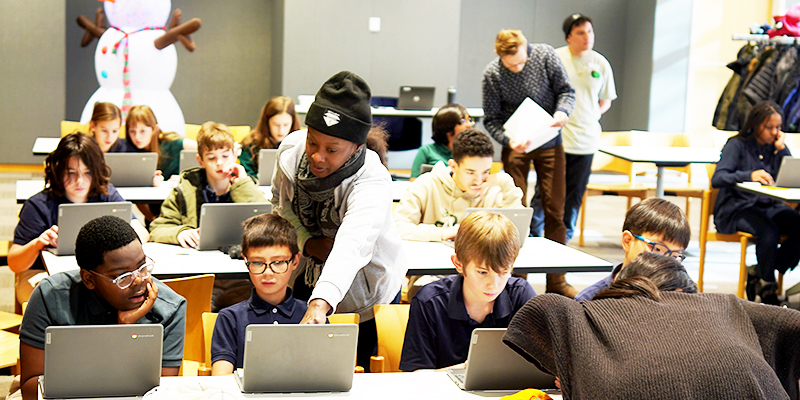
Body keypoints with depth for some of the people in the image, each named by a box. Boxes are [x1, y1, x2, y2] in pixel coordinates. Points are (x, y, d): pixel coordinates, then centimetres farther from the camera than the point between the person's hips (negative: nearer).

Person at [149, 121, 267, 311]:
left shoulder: (246, 187, 13)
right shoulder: (186, 190, 12)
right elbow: (157, 230, 8)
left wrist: (242, 184, -2)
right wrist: (179, 233, -14)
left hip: (240, 280, 1)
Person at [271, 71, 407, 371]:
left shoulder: (372, 182, -37)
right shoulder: (291, 149, -20)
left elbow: (351, 246, -54)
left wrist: (320, 304, -70)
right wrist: (307, 242, -20)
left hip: (364, 288, -4)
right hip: (304, 279, 4)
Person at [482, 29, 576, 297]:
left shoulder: (545, 55, -11)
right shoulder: (492, 74, -12)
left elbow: (566, 91, -2)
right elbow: (491, 119, -7)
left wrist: (562, 112, -23)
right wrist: (508, 140, -25)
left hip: (549, 144, 1)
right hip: (516, 147, -1)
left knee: (555, 209, 2)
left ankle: (557, 282, 11)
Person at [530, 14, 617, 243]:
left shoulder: (601, 64, 9)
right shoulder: (555, 58, -3)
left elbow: (605, 100, 19)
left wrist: (594, 115, 3)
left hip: (586, 140, 4)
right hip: (556, 137, -4)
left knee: (575, 194, 8)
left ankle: (564, 240, 20)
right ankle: (533, 236, 10)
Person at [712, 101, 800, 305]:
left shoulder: (776, 147, 12)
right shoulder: (737, 145, -2)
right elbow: (717, 179, -17)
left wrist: (782, 149, -6)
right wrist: (750, 176, -32)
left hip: (770, 206, 5)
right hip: (737, 208, -5)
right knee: (769, 231, -35)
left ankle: (760, 274, -8)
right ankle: (768, 289, -13)